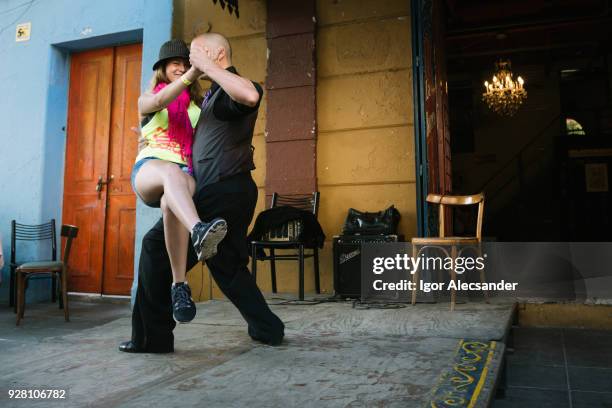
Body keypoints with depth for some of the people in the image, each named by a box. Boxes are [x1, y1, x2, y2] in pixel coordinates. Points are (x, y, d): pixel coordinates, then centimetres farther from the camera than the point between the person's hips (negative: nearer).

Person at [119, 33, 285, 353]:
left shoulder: (228, 91, -8)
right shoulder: (213, 95, 23)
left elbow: (251, 96, -35)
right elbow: (195, 134, 36)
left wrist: (206, 66, -24)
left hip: (222, 191, -10)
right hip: (232, 193, 10)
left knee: (156, 247, -3)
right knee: (228, 264, 17)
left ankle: (151, 336, 3)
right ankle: (267, 328, 21)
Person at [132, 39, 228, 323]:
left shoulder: (198, 105, 25)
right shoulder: (146, 101, 20)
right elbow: (159, 101, -6)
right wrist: (193, 72, -17)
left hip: (184, 174, 1)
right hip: (149, 170, -1)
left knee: (172, 203, -38)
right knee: (171, 172, -40)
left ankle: (179, 286, -43)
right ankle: (198, 232, -68)